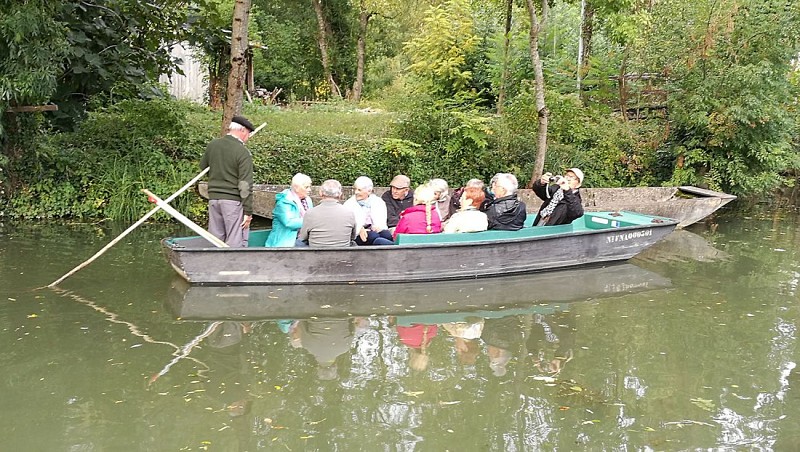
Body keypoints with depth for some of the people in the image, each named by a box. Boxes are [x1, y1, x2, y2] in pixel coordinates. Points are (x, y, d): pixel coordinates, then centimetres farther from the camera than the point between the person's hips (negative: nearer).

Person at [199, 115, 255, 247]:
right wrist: (248, 211, -11)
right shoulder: (243, 152, -13)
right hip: (233, 201, -6)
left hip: (213, 198, 6)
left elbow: (202, 166, 22)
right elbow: (245, 185, -14)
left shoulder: (212, 145, 5)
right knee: (235, 243, -2)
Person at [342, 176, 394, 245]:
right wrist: (360, 229, -24)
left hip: (376, 230, 3)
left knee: (387, 235, -32)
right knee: (373, 236, -35)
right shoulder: (349, 204, 11)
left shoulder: (379, 202, 17)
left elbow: (382, 221, 7)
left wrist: (379, 226, -19)